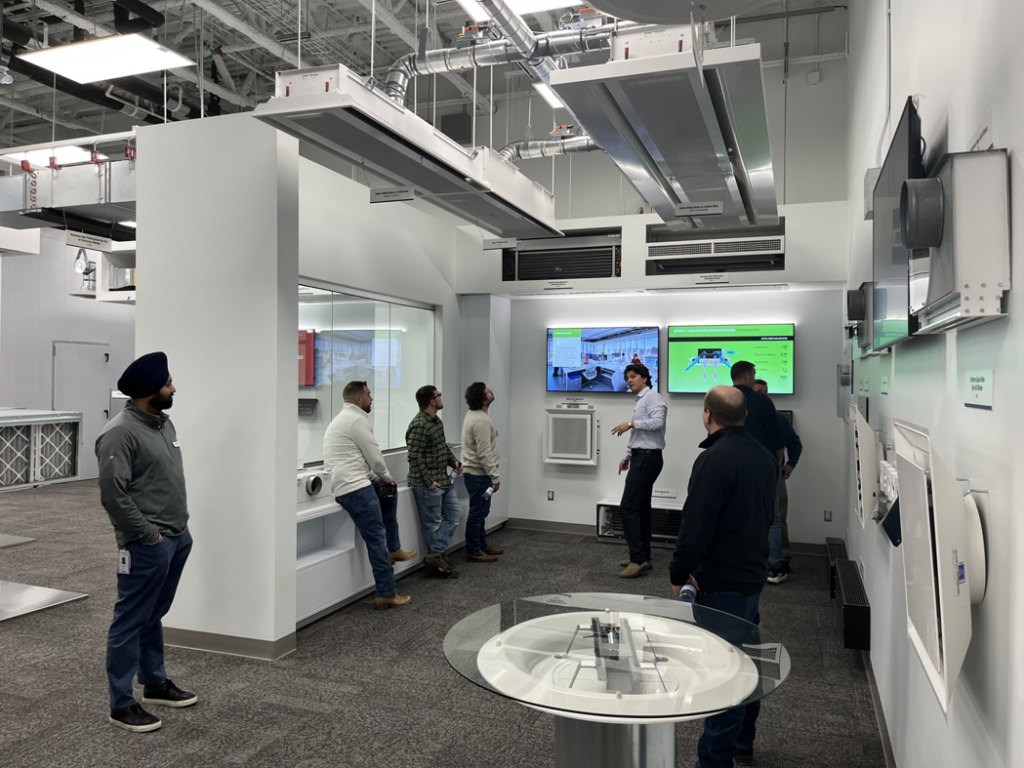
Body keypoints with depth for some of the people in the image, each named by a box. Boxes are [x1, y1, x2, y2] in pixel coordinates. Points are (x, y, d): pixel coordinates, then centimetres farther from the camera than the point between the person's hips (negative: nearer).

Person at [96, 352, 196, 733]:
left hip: (178, 538, 9)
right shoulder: (120, 432, -18)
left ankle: (155, 684, 33)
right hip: (147, 545, -9)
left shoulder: (164, 422, 10)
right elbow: (112, 494, -20)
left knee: (153, 617, 20)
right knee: (131, 621, 3)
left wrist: (180, 526, 14)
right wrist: (147, 533, -15)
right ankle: (122, 704, 14)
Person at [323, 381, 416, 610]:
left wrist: (379, 478, 14)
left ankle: (393, 549, 31)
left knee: (389, 492, 29)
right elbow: (374, 456, -10)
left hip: (346, 484, 11)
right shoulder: (357, 420, -12)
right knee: (377, 539, -7)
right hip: (354, 488, -11)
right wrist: (386, 477, 9)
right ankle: (386, 595, -3)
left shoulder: (344, 418, 21)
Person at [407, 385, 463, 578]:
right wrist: (428, 482, -21)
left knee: (454, 514, 11)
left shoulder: (436, 420, 10)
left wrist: (454, 461, 6)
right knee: (433, 523, 3)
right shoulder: (419, 425, -21)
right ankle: (437, 556, 15)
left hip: (444, 480, 10)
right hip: (428, 484, -10)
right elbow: (415, 457, -23)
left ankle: (437, 554, 12)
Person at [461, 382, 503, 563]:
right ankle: (473, 552, 6)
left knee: (480, 511, 18)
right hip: (479, 474, -10)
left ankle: (481, 545, 28)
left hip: (475, 472, 10)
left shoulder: (474, 415, 10)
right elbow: (484, 453, -25)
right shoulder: (481, 420, -23)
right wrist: (495, 477, -19)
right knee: (478, 512, -2)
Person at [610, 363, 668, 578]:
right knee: (641, 508, 11)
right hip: (641, 457, 10)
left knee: (628, 507, -13)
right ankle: (643, 557, 17)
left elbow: (658, 422, -26)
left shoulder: (653, 397, -9)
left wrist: (631, 423, -21)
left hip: (648, 458, -10)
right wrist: (627, 456, 26)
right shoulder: (639, 401, 19)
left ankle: (638, 559, -11)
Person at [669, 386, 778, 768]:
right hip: (753, 574, 9)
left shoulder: (714, 460, -21)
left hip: (721, 581, -9)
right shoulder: (764, 457, 7)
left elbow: (695, 525, -23)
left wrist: (678, 575, -11)